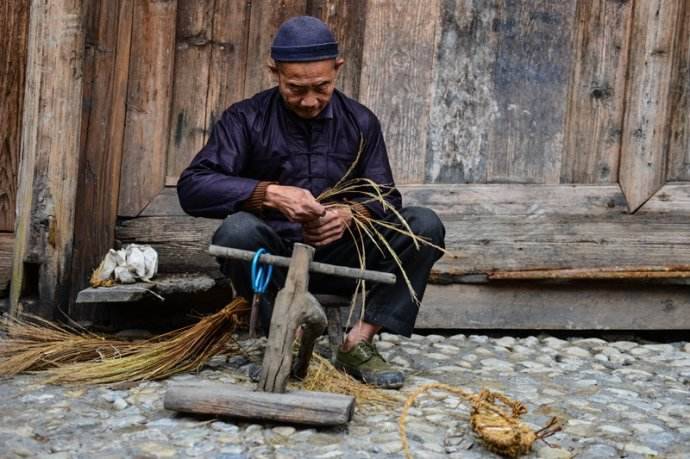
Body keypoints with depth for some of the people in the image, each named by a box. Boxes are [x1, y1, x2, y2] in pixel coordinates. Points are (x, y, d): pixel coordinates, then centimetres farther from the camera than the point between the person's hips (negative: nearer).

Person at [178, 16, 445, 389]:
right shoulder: (246, 119, -5)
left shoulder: (361, 123, 4)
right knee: (238, 230, -35)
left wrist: (351, 213, -25)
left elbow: (386, 199, 0)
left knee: (425, 225, -19)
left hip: (340, 256, 3)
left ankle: (359, 342, -20)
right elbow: (192, 187, -17)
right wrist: (269, 194, -32)